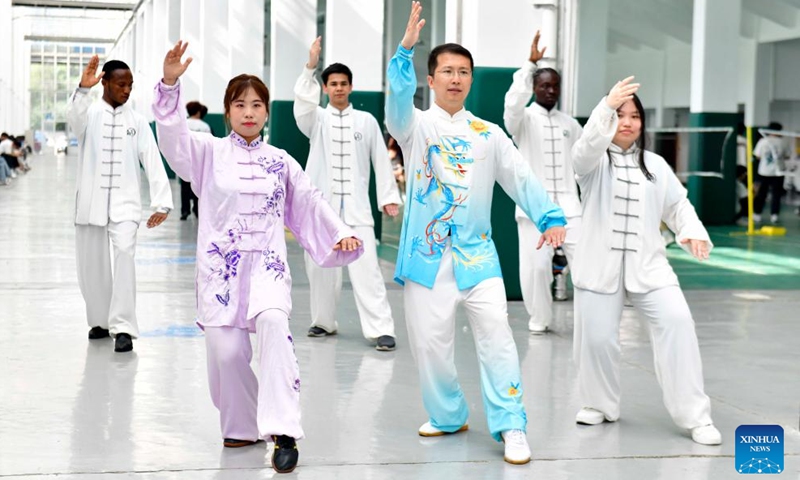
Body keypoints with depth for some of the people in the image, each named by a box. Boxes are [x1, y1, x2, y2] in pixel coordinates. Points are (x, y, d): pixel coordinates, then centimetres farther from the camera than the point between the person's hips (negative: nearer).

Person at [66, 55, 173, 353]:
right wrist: (83, 89, -44)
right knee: (91, 264, 7)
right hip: (91, 202, 1)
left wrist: (161, 203, -8)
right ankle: (100, 321, 27)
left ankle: (123, 327, -20)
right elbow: (75, 119, -24)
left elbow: (153, 162, 1)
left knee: (124, 254, -20)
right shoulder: (90, 113, 1)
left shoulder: (137, 121, 5)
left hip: (125, 203, -1)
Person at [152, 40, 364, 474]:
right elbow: (173, 136, -12)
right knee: (226, 349, -5)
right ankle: (241, 428, 22)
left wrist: (341, 233, 6)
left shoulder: (280, 162, 11)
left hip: (267, 264, 0)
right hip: (221, 264, 0)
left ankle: (282, 432, -30)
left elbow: (310, 202, 17)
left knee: (272, 322, -28)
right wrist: (170, 84, -25)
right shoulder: (209, 153, 4)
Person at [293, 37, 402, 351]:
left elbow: (381, 160, 8)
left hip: (356, 206, -1)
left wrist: (388, 196, 3)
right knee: (320, 266, 7)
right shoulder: (317, 119, 6)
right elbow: (302, 101, -15)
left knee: (366, 266, -10)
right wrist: (310, 67, -29)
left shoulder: (367, 121, 7)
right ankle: (324, 322, 24)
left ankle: (381, 329, -12)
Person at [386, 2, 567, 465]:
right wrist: (406, 49, -35)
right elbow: (398, 102, -20)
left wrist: (551, 217, -11)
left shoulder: (488, 134, 10)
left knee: (496, 333, -10)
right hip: (427, 252, -1)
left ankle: (511, 426, -5)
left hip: (476, 252, 1)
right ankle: (448, 416, 24)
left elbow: (522, 177, 5)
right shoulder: (417, 126, 2)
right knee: (430, 341, 4)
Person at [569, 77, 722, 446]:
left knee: (677, 322, -14)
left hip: (646, 263, 2)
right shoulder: (593, 162, 1)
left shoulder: (655, 165, 13)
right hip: (601, 264, -2)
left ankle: (695, 415, -8)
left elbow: (677, 204, 12)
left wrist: (692, 231, -9)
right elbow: (587, 146, -23)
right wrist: (607, 105, -37)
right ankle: (599, 405, 26)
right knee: (596, 336, -1)